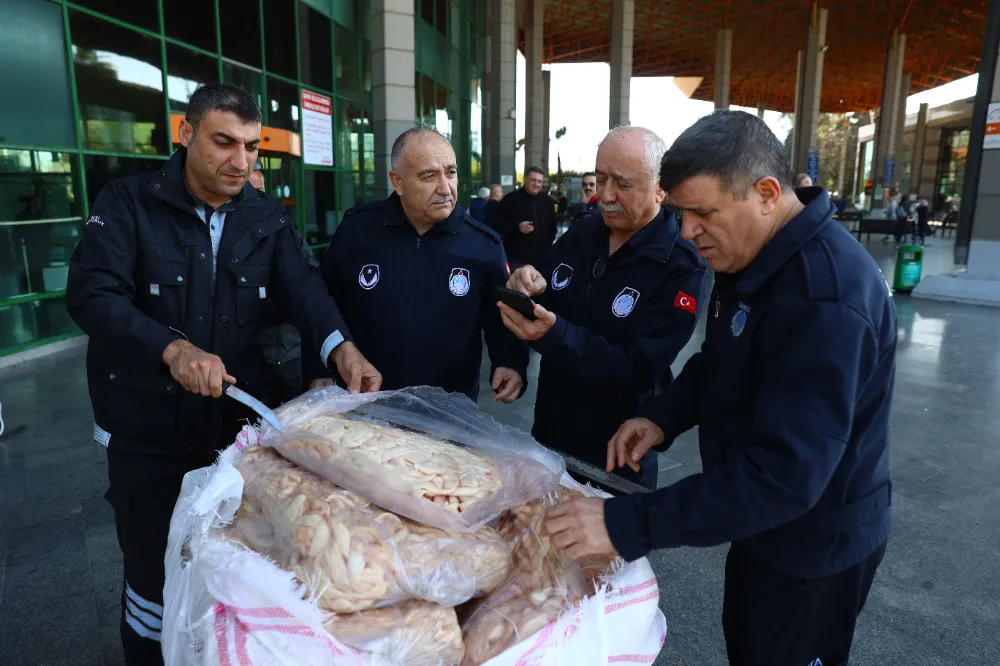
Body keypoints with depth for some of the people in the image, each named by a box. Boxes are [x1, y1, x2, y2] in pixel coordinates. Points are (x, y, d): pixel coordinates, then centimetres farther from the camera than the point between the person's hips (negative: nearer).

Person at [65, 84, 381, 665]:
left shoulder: (267, 217, 3)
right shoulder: (129, 203, -7)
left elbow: (302, 287, -9)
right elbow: (90, 293, -16)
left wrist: (342, 347, -28)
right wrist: (173, 349, -31)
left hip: (238, 420, 3)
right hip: (148, 431, -3)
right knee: (155, 571, 10)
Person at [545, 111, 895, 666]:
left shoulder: (826, 298, -33)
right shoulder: (751, 256, -2)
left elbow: (786, 474, -38)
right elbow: (719, 363, 11)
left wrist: (625, 525, -39)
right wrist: (662, 416, -7)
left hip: (814, 546, -8)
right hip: (761, 520, 8)